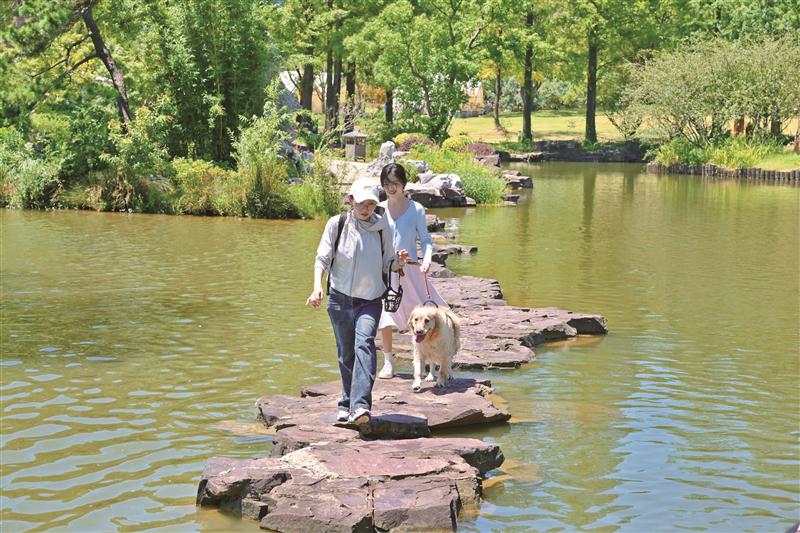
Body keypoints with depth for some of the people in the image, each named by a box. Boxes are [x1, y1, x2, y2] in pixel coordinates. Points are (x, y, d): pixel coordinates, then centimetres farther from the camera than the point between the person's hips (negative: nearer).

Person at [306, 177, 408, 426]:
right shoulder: (337, 224, -2)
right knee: (346, 354, 10)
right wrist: (317, 286, -20)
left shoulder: (381, 227, 1)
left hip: (370, 300, -1)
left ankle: (360, 406, -34)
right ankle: (347, 403, 30)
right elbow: (322, 258, -5)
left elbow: (387, 265, 7)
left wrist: (398, 262, -16)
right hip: (340, 299, 1)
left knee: (364, 344, -22)